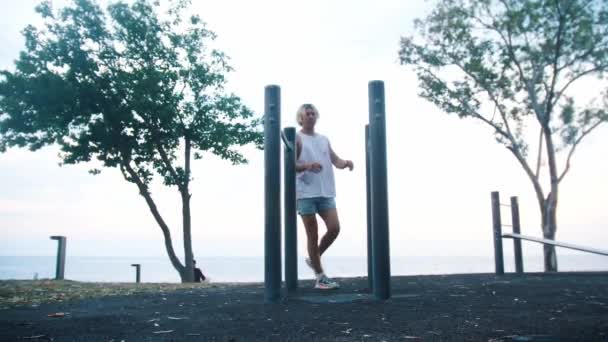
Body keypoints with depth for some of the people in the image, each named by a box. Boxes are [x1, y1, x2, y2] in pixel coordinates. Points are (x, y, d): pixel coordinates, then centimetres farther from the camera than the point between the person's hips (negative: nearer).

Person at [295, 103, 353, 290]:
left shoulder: (324, 139, 20)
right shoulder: (297, 138, 2)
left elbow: (335, 160, 13)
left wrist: (345, 163, -10)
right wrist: (307, 165, -26)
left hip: (326, 192, 5)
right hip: (306, 193, -5)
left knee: (334, 228, -6)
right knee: (313, 235, -1)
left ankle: (314, 259, 19)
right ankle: (320, 277, 7)